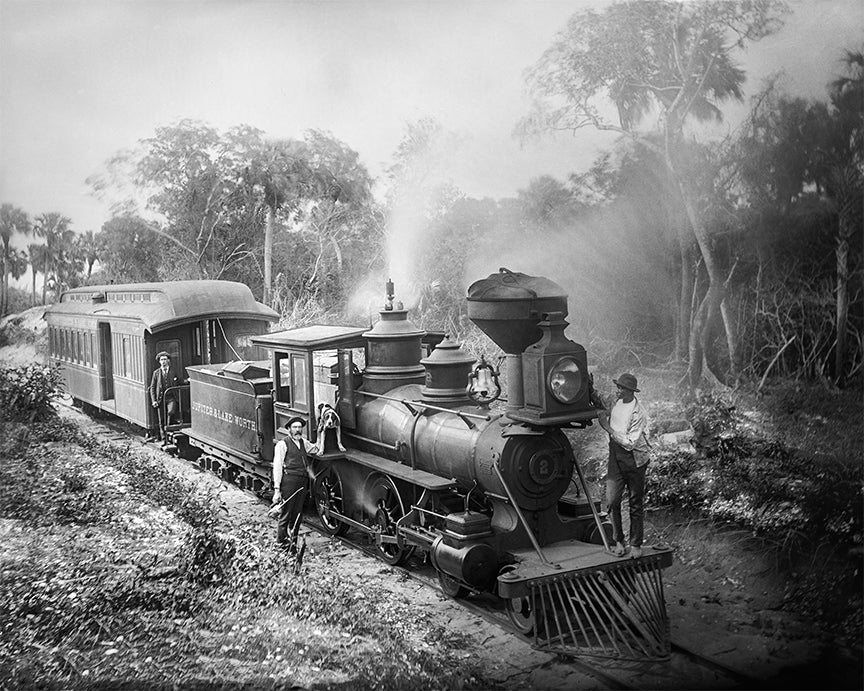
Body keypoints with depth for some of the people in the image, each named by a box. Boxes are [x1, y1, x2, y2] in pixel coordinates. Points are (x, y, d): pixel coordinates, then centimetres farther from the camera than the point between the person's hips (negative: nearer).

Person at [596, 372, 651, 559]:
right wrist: (605, 416, 4)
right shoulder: (617, 403, 5)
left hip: (634, 460, -5)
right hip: (616, 457, 5)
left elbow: (629, 443, -20)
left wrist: (608, 428, -19)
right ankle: (618, 541, 9)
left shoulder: (638, 414, -17)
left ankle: (635, 544, 17)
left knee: (636, 504, 6)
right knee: (612, 500, -4)